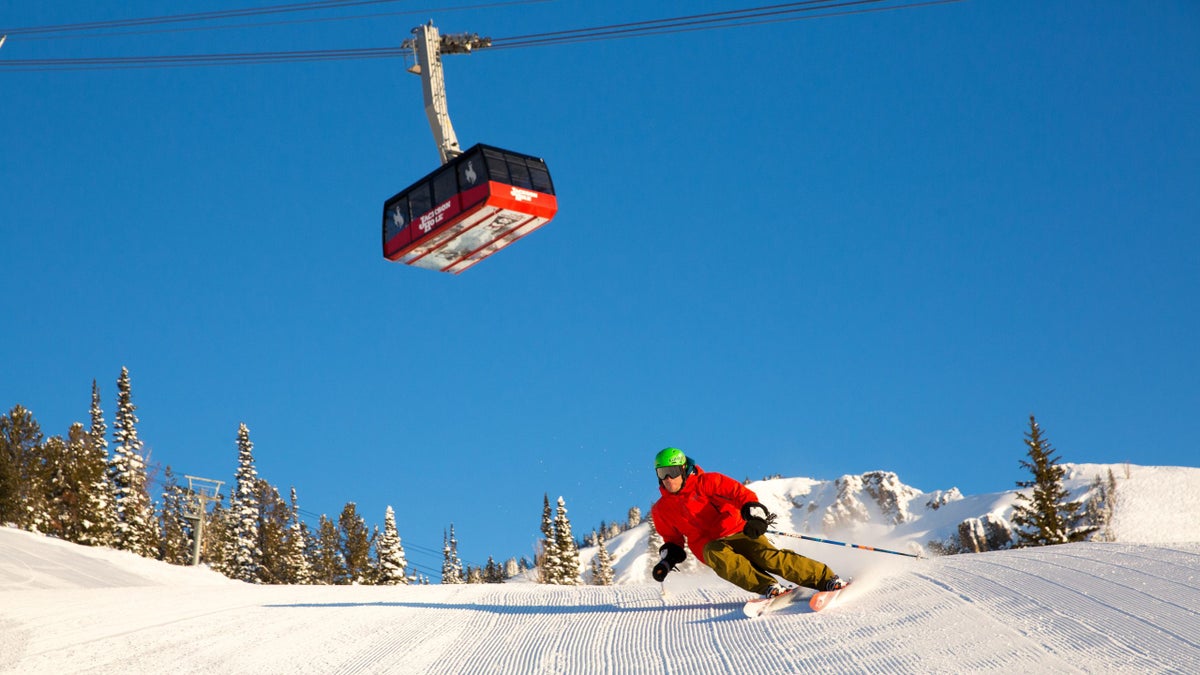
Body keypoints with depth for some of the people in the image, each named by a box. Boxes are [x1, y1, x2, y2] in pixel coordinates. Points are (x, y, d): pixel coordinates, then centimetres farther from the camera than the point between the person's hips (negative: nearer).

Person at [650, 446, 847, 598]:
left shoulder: (705, 482, -3)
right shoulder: (661, 510, 10)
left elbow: (742, 493, -11)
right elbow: (673, 539, 25)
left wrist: (754, 516, -29)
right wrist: (667, 561, 6)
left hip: (738, 533, -2)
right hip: (711, 546, 2)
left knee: (768, 556, -29)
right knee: (715, 554, -34)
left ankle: (827, 579, -30)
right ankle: (767, 587, -45)